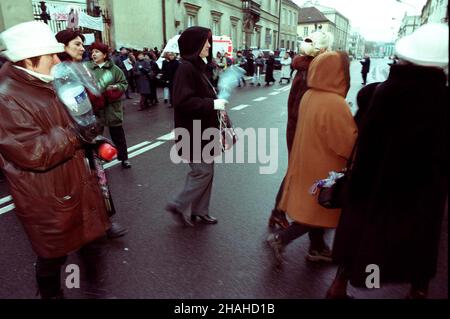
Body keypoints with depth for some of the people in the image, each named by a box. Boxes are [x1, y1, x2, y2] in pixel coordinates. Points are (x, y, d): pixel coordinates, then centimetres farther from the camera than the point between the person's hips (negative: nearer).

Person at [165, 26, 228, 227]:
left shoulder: (197, 66, 12)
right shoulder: (186, 68, -17)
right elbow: (183, 101, -26)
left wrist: (215, 100, 6)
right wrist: (213, 104, -21)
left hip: (203, 130, 10)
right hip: (194, 132, -10)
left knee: (205, 171, 14)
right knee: (203, 172, -2)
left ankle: (200, 211, 27)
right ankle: (178, 206, 14)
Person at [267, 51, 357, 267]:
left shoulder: (309, 95, -1)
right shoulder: (335, 104, -26)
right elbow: (349, 143, -20)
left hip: (310, 162, 8)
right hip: (324, 168, -8)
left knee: (313, 209, 20)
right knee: (319, 212, 9)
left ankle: (317, 247, 37)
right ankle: (280, 239, 10)